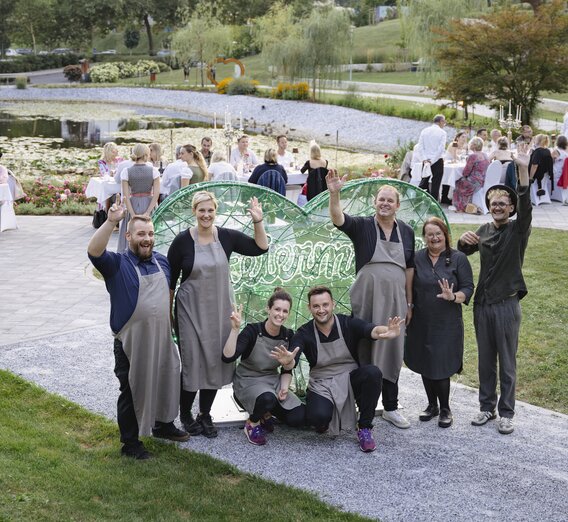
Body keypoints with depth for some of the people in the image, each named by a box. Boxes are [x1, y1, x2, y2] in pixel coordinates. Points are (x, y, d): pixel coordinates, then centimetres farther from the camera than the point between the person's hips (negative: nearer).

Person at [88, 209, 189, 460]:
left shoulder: (162, 261, 6)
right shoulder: (117, 264, -12)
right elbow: (94, 251, -31)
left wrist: (172, 323, 21)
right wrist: (111, 221, -41)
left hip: (162, 340, 6)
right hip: (131, 344, -6)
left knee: (165, 384, 21)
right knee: (132, 392, 6)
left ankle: (163, 425, 43)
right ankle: (130, 442, 20)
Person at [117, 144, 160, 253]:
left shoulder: (126, 172, -4)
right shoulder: (153, 171, -5)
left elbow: (125, 196, -8)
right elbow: (156, 194, -10)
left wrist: (134, 215, -9)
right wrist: (147, 212, -10)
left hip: (132, 206, 0)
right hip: (149, 205, 0)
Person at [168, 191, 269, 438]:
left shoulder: (226, 237, -1)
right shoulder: (182, 241, -8)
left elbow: (260, 248, 1)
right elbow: (170, 279, -2)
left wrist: (258, 221, -12)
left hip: (220, 310, 3)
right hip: (191, 310, -3)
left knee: (216, 362, 8)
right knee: (192, 362, -1)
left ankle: (205, 415, 25)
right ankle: (185, 414, 21)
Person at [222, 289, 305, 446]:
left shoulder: (288, 336, -2)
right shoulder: (253, 331, -17)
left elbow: (287, 370, 9)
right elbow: (228, 357, -29)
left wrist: (284, 387, -10)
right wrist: (235, 329, -37)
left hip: (273, 381, 5)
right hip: (248, 381, -5)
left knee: (298, 418, -17)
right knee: (268, 398, -39)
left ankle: (266, 413, 13)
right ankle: (252, 424, -7)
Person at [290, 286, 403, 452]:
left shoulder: (349, 323, -7)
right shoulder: (304, 333, -6)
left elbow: (373, 330, -26)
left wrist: (388, 332, -52)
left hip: (350, 379, 1)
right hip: (321, 385, -1)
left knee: (372, 372, -31)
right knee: (317, 416, -33)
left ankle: (364, 428, -13)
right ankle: (323, 423, 10)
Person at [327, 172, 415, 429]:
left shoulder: (406, 231, 7)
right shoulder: (362, 226, -2)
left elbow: (409, 268, 11)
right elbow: (338, 219, -21)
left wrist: (409, 302, 9)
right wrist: (334, 193, -39)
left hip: (394, 300, 3)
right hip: (366, 299, -3)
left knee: (391, 352, 10)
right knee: (364, 350, 2)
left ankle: (390, 408, 21)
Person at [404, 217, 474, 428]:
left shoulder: (458, 259, -3)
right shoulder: (417, 258, 4)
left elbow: (468, 288, -5)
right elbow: (410, 288, 10)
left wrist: (453, 297, -24)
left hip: (447, 323, -3)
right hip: (421, 323, 3)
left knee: (441, 366, -4)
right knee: (424, 365, 11)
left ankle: (445, 409, 15)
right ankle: (432, 405, 29)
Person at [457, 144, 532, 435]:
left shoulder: (518, 229, -7)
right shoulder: (484, 231, 8)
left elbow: (526, 207, -28)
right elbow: (463, 253, 23)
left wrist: (523, 170, -41)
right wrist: (463, 240, -2)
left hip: (506, 305, -5)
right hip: (482, 303, 5)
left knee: (507, 362, 4)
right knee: (485, 360, 12)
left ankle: (506, 413, 13)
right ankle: (486, 407, 23)